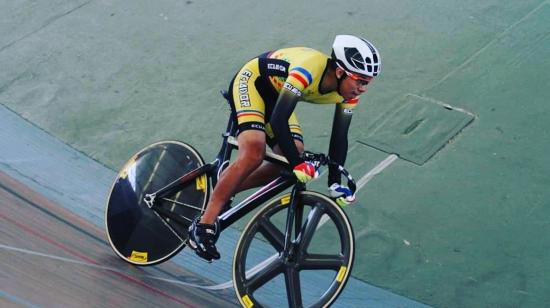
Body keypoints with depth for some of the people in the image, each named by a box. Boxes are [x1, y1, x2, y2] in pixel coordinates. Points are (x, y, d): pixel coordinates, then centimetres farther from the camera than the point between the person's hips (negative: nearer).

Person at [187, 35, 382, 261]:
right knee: (254, 153, -28)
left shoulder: (349, 91, -15)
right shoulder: (308, 70, -38)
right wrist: (298, 163, -40)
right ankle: (203, 226, -23)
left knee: (292, 160, -7)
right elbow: (278, 120, -39)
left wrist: (335, 183, -11)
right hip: (251, 82, -8)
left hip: (276, 95, 8)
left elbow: (340, 137, -7)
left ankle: (222, 189, 8)